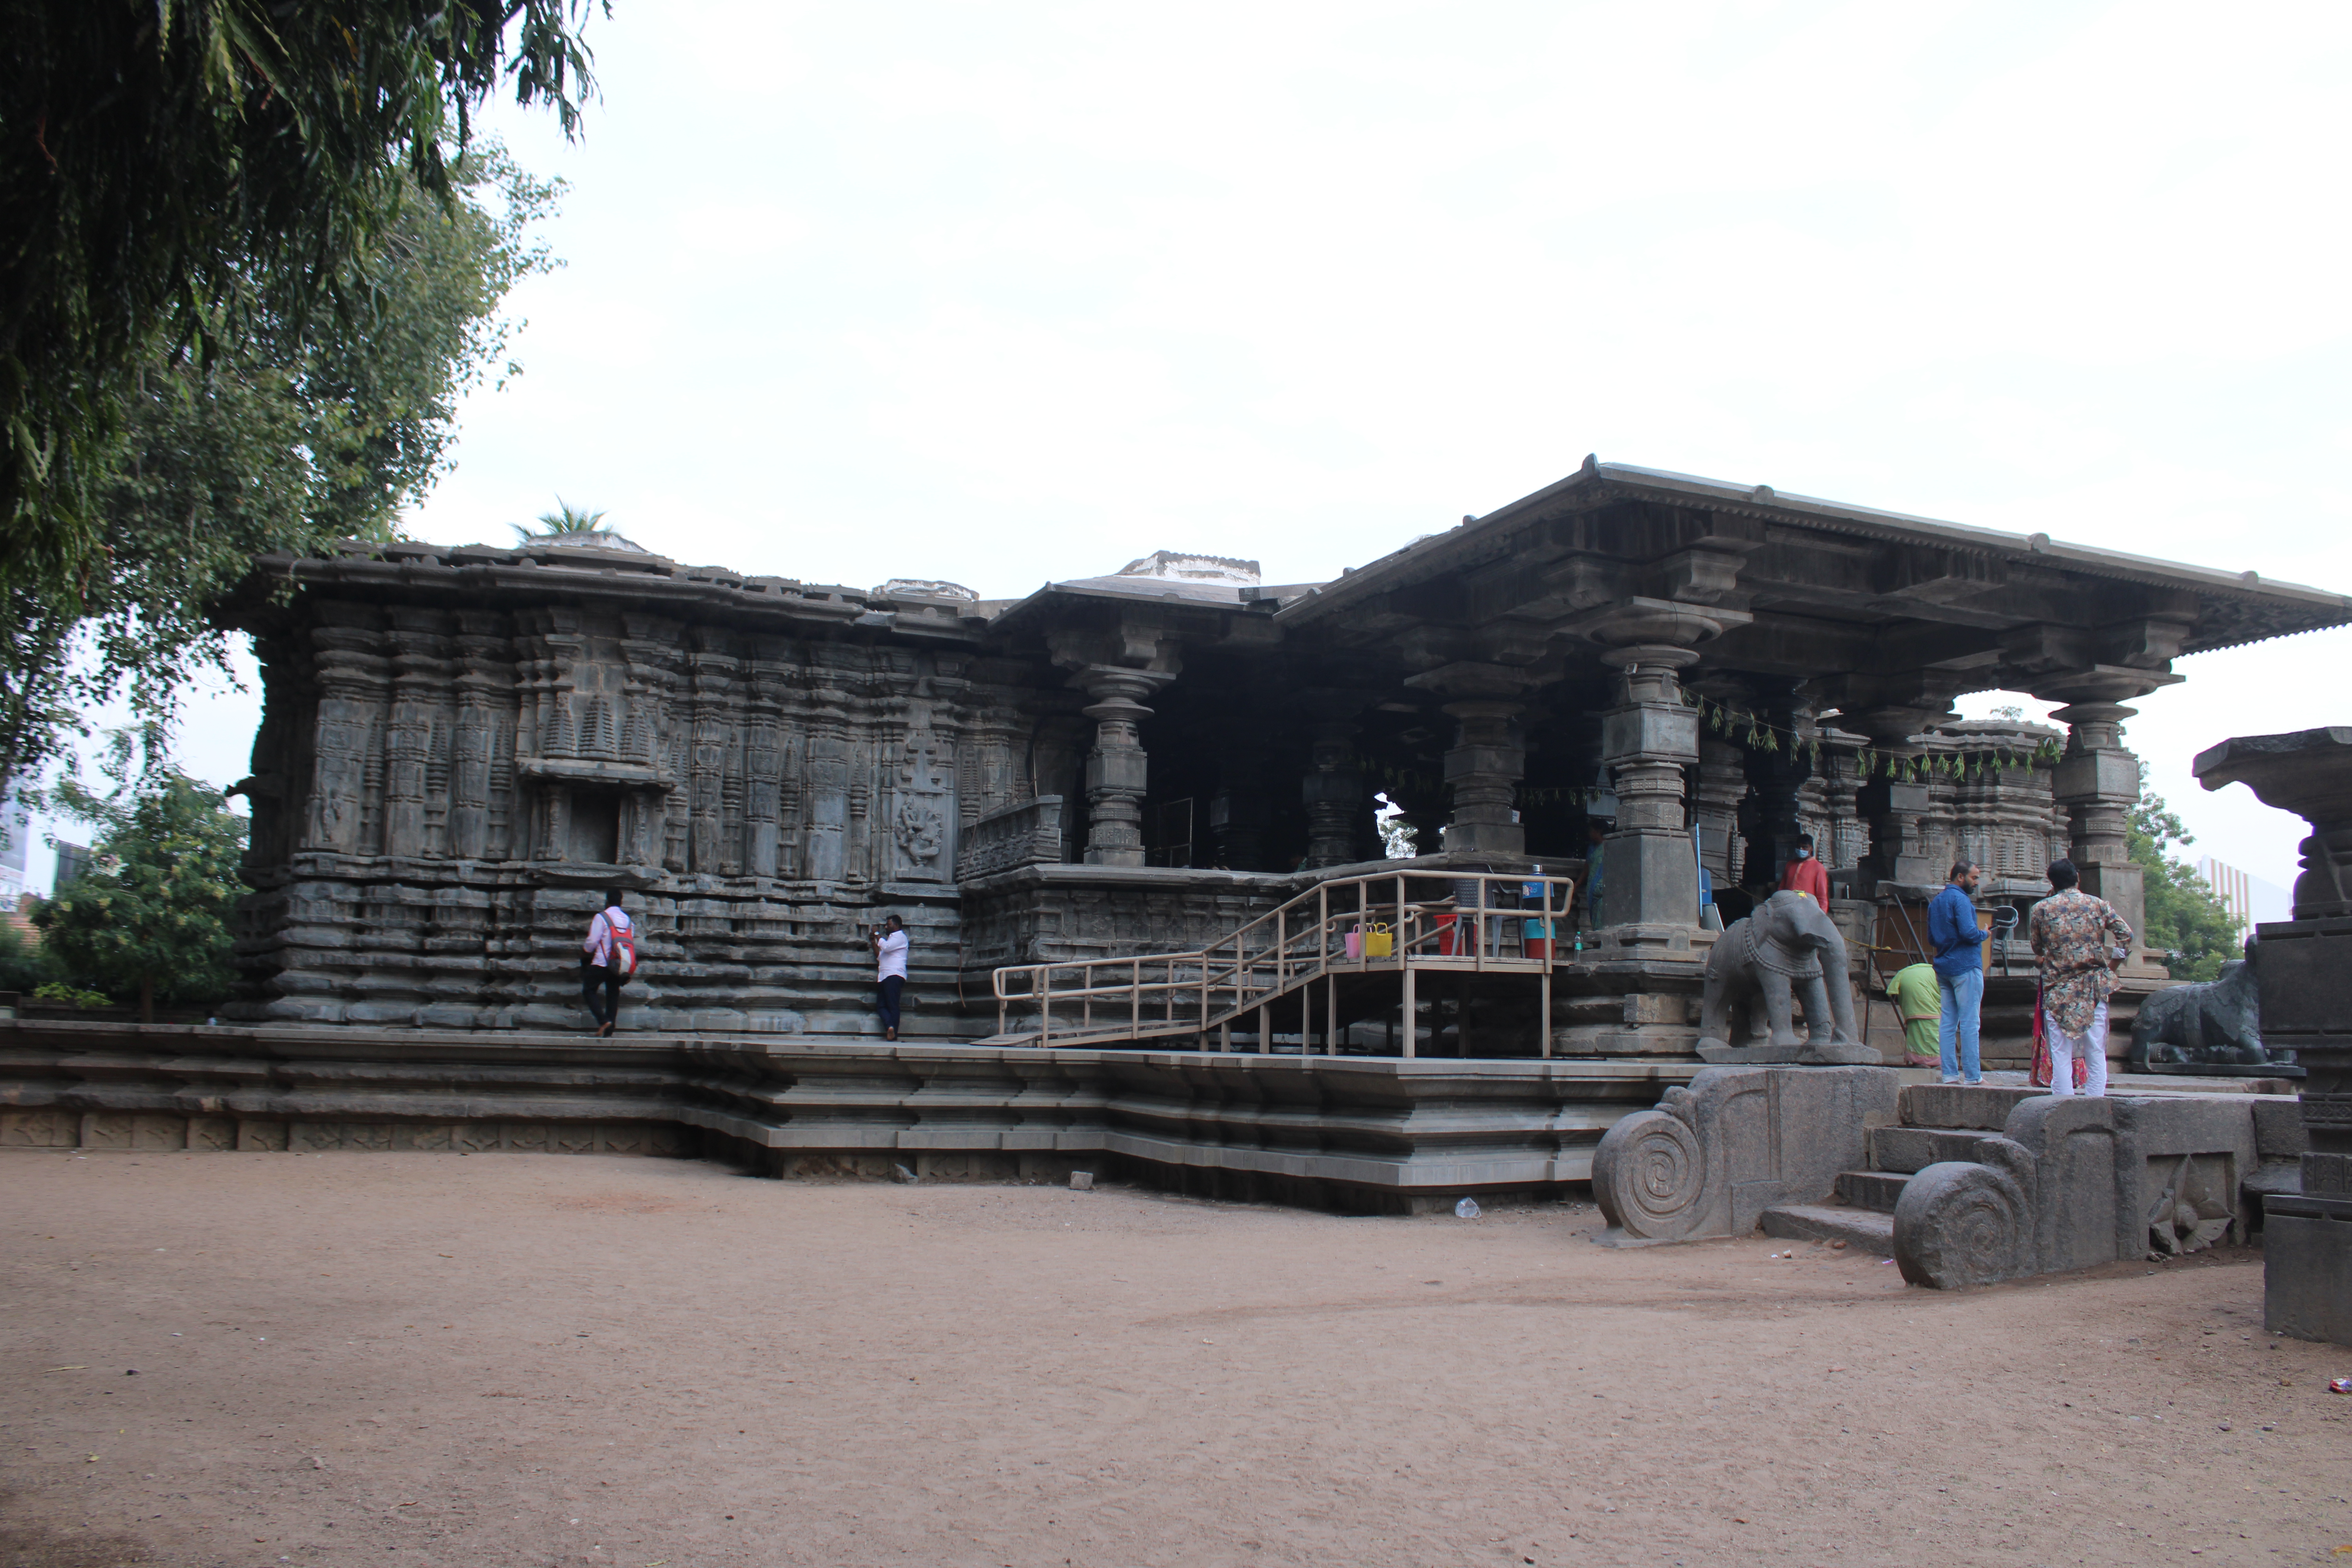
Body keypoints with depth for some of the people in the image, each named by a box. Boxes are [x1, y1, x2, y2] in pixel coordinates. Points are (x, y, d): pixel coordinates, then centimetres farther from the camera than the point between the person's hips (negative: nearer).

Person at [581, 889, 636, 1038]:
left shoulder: (602, 917, -6)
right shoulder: (629, 920, 10)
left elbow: (593, 941, -10)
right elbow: (633, 944, 10)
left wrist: (584, 952, 11)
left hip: (602, 963, -5)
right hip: (618, 965, 5)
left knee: (589, 991, 5)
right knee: (613, 994, 11)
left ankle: (603, 1020, -13)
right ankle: (610, 1028, 7)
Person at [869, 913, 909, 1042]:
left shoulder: (900, 937, 3)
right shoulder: (891, 939, 34)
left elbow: (886, 947, -14)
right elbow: (880, 957, 29)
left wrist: (877, 935, 0)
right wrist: (874, 942, 21)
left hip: (894, 975, -9)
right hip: (885, 977, 9)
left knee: (892, 1006, -15)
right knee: (882, 1006, -5)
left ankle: (893, 1034, -21)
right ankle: (890, 1028, -21)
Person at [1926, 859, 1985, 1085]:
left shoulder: (1936, 902, 16)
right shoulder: (1960, 899, -11)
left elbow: (1931, 939, 20)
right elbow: (1969, 932, -21)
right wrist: (1983, 934, -2)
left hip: (1943, 968, 8)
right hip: (1965, 967, -8)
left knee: (1947, 1022, 6)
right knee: (1969, 1022, -6)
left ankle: (1950, 1074, 5)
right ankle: (1972, 1075, -6)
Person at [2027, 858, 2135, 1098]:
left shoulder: (2042, 909, 2)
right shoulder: (2099, 905, 4)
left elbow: (2036, 947, 10)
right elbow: (2126, 935, -1)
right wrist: (2110, 969, 6)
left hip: (2058, 988, -1)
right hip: (2093, 987, 1)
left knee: (2061, 1054, 2)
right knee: (2096, 1052, 6)